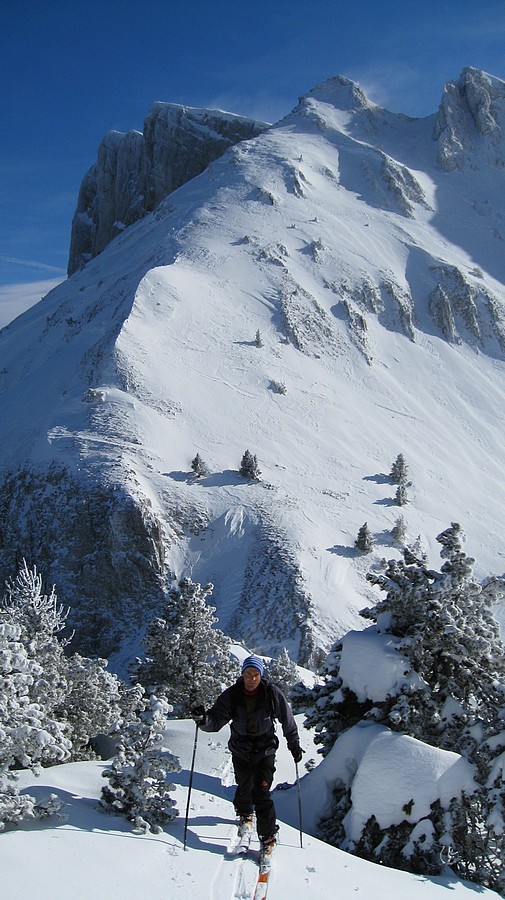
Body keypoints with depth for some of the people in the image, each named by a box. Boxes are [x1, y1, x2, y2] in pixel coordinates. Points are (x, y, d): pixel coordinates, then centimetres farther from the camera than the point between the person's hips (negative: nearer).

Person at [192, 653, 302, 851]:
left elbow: (288, 722, -1)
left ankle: (268, 836, 3)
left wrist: (294, 745, 7)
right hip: (241, 748, 2)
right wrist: (203, 719, -38)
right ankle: (245, 814, 48)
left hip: (265, 748, -2)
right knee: (244, 787, 15)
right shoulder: (231, 695, -13)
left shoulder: (272, 694, -13)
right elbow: (216, 720, -16)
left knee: (261, 792, -12)